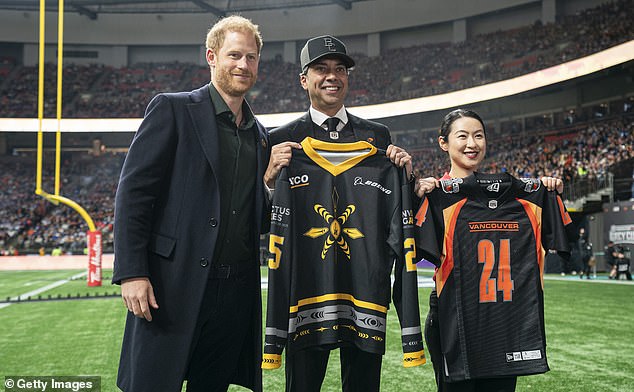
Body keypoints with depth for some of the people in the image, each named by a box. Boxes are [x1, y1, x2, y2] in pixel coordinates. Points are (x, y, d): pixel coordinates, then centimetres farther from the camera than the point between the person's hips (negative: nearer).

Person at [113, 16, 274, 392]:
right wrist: (131, 273, -14)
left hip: (236, 294, 5)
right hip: (174, 287, -5)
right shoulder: (172, 110, 0)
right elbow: (133, 191, -6)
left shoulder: (260, 135, 17)